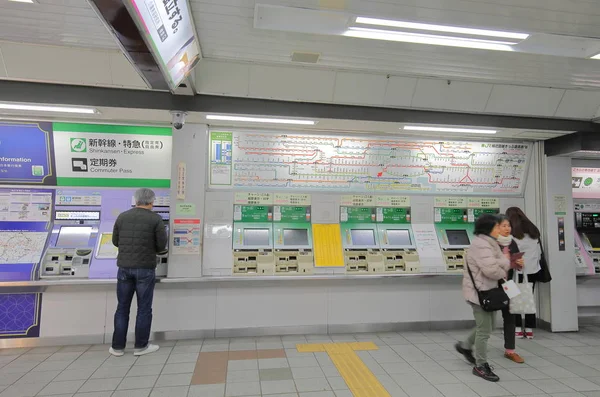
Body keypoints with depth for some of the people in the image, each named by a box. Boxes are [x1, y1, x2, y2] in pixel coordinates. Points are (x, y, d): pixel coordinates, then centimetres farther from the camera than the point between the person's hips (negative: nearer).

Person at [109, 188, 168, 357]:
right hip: (145, 268, -4)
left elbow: (115, 241, 11)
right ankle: (140, 346, 14)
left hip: (124, 267, 4)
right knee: (144, 308, 7)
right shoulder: (155, 219, -7)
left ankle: (118, 346, 20)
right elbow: (162, 246, -7)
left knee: (122, 308, 13)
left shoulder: (122, 217, 4)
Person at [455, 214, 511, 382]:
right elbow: (491, 269, -30)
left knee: (486, 326, 21)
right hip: (479, 292, -10)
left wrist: (505, 261, -12)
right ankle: (481, 366, 15)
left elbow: (498, 262, 9)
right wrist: (504, 267, -11)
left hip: (487, 291, 10)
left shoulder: (490, 243, 13)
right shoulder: (481, 245, -22)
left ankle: (465, 346, 38)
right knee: (484, 330, 0)